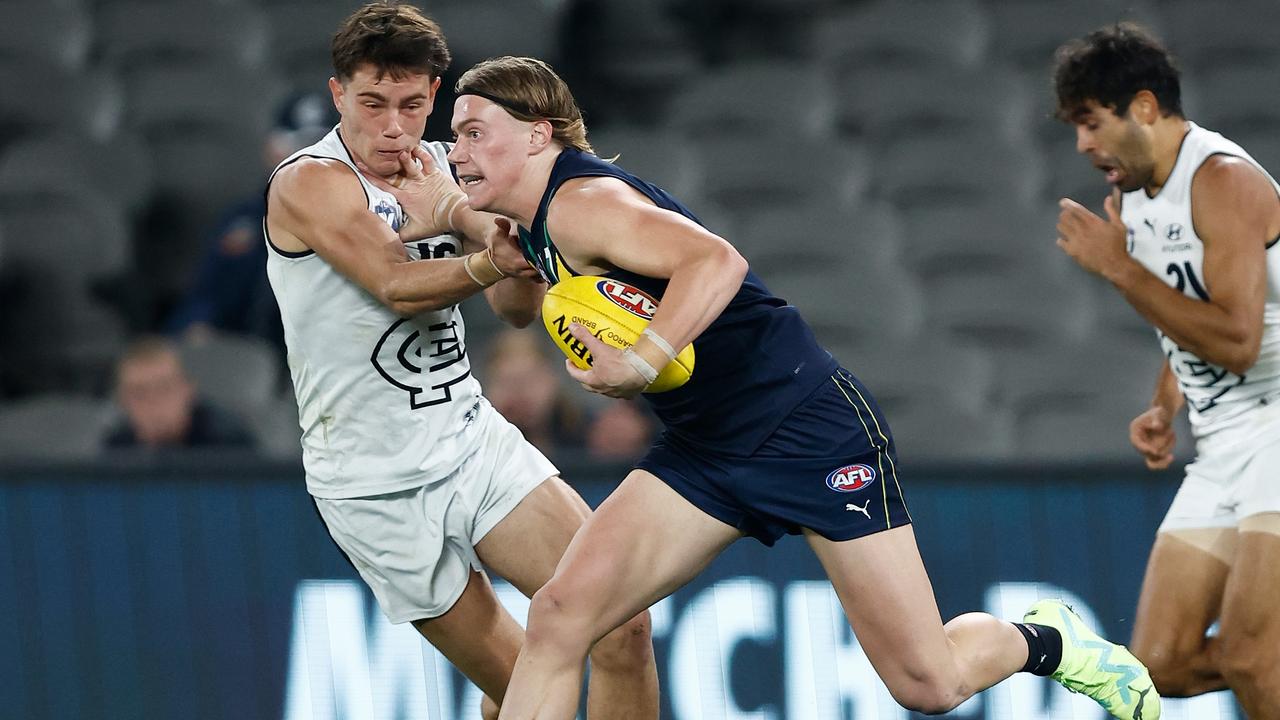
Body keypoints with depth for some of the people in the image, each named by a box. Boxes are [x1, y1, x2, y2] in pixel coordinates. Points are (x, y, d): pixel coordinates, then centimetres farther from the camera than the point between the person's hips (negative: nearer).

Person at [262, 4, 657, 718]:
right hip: (379, 488, -5)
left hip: (476, 439, 5)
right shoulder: (309, 184, -11)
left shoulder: (446, 170, 7)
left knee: (621, 624, -10)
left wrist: (457, 212, -15)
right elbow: (398, 284, -24)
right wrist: (490, 263, -42)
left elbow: (521, 306, 3)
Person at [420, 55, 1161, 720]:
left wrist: (641, 362, -40)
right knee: (560, 616, -12)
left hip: (811, 428, -9)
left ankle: (1044, 642, 27)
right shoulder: (538, 227, 9)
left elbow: (717, 260, -34)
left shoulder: (579, 203, -20)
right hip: (704, 450, 9)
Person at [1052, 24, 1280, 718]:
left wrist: (1118, 266, -19)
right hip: (1221, 452, 9)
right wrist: (1164, 409, 7)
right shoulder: (1131, 198, 13)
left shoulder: (1223, 180, -15)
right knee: (1162, 664, 1)